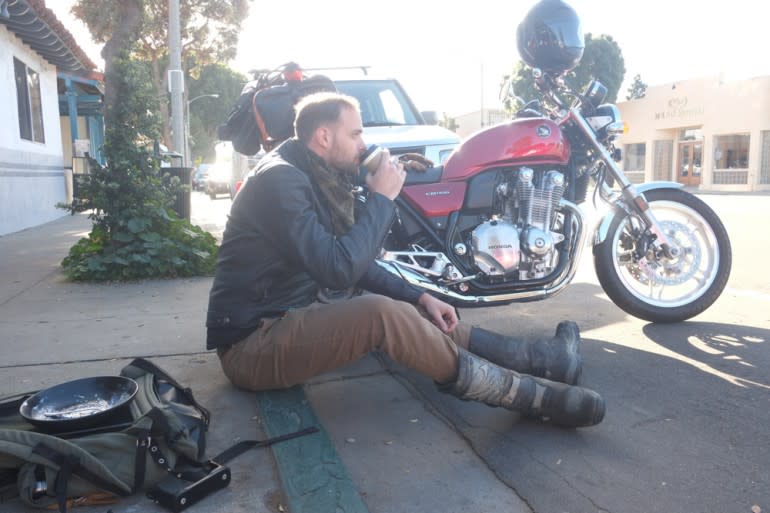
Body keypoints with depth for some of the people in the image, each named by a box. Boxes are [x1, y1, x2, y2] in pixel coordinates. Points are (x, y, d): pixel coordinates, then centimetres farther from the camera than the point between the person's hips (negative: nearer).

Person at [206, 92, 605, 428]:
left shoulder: (320, 177, 10)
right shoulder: (280, 179, -20)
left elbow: (354, 261, 13)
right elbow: (339, 269, -30)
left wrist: (419, 297, 2)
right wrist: (381, 197, -19)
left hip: (290, 319, 10)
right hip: (251, 344, -9)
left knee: (407, 310, 3)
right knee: (382, 313, -30)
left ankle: (539, 358, 4)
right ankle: (533, 394, -22)